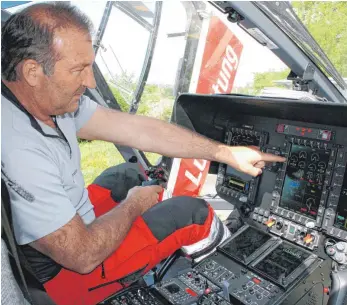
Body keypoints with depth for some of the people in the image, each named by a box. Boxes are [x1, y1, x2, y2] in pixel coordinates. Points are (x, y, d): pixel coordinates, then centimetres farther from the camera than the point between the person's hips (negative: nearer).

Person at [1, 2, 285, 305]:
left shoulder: (53, 98, -11)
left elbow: (138, 129, -11)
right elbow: (83, 256, -29)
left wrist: (227, 153, -8)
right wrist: (134, 205, -12)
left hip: (70, 224, 8)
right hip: (63, 272, -7)